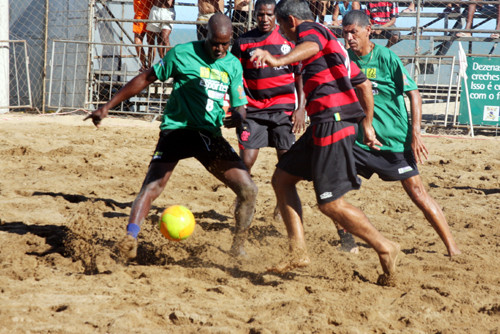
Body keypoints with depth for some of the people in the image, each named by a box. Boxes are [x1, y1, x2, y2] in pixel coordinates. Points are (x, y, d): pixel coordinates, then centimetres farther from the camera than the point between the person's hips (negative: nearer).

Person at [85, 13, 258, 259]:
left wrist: (237, 116, -15)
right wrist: (108, 107, 2)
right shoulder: (182, 54, -4)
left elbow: (239, 106, 13)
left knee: (248, 189, -4)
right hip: (177, 129, -4)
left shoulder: (233, 65, 8)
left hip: (210, 135, 4)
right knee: (152, 186, -24)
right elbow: (146, 78, 3)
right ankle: (130, 239, -32)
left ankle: (238, 249, 11)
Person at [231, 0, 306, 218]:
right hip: (253, 108, 0)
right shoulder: (243, 42, 3)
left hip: (283, 108, 0)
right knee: (246, 160, -8)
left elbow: (300, 76, 7)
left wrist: (301, 108, 0)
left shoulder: (289, 39, 4)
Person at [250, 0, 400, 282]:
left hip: (332, 121, -10)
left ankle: (385, 249, 3)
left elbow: (310, 47, -28)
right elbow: (364, 84, 30)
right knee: (282, 178, 12)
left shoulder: (309, 29, -1)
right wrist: (367, 126, 36)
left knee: (331, 204, -8)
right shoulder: (331, 42, 28)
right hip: (324, 124, 10)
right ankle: (298, 252, 7)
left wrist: (279, 61, -48)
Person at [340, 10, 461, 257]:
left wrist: (415, 133, -16)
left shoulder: (386, 57, -11)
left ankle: (452, 247, 1)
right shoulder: (346, 58, 2)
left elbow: (413, 93, -10)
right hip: (359, 139, 5)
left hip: (394, 139, -5)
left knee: (416, 191, -6)